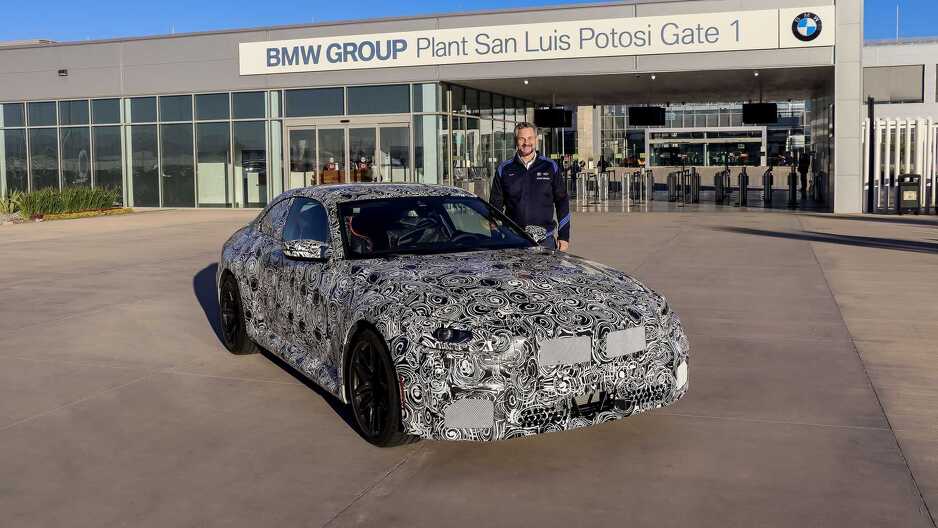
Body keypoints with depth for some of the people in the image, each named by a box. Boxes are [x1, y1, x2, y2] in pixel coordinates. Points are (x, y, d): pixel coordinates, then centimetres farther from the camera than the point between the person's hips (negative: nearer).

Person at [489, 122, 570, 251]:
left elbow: (562, 202, 10)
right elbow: (495, 205, 11)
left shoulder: (550, 167, 8)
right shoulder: (504, 169, 8)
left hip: (545, 240, 0)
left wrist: (564, 236, 4)